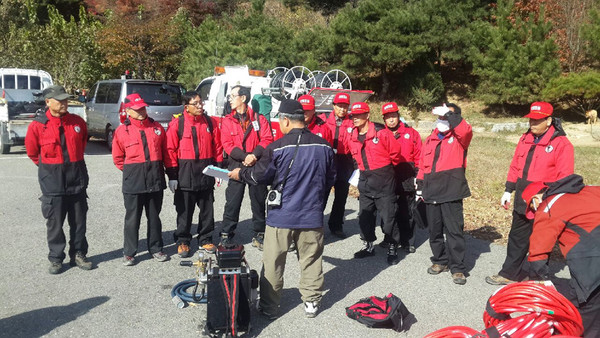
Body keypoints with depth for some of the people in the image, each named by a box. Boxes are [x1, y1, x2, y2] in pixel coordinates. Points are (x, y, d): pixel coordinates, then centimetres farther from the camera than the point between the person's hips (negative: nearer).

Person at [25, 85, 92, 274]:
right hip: (52, 180, -3)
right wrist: (48, 166, 11)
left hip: (77, 178, 3)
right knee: (54, 221, 4)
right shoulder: (38, 125, -7)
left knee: (79, 220, 9)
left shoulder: (77, 122, 1)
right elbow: (32, 152, 6)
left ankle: (78, 254, 21)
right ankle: (56, 258, 16)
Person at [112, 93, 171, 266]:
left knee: (154, 217, 13)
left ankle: (156, 248, 25)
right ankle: (129, 253, 15)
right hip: (133, 181, -2)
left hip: (155, 179, 3)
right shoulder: (122, 130, -2)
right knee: (132, 218, 4)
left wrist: (172, 174, 9)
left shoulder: (156, 127, 6)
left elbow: (166, 152, 11)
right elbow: (118, 157, 7)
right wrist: (130, 170, 3)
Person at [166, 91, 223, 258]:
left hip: (206, 172, 3)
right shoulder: (177, 124, -5)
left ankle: (205, 239, 24)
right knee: (184, 210, 6)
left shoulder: (211, 122, 5)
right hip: (185, 173, -3)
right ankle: (182, 241, 20)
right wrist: (173, 175, -7)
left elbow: (217, 147, 10)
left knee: (207, 209, 11)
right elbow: (171, 150, -5)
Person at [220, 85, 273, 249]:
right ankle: (226, 234, 12)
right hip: (236, 165, 0)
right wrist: (244, 157, -17)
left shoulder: (259, 119, 3)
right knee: (232, 201, 1)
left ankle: (259, 234, 21)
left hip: (257, 165, 0)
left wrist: (254, 155, -19)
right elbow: (227, 144, -3)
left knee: (258, 200, 9)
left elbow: (267, 139, -4)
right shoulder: (227, 120, 5)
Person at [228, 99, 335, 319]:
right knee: (311, 260, 15)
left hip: (281, 216, -3)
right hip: (312, 215, 3)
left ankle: (269, 307, 20)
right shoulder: (324, 146, -1)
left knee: (273, 263, 10)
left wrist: (241, 173, 17)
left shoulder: (277, 147, -13)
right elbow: (330, 178, 10)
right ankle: (311, 302, 24)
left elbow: (260, 175, -4)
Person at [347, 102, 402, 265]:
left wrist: (386, 167, 7)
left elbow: (395, 153, -7)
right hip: (365, 180, 6)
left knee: (388, 215, -1)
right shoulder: (353, 137, 4)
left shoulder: (381, 132, -14)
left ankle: (392, 248, 12)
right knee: (364, 215, 12)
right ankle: (368, 245, 28)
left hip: (384, 179, -6)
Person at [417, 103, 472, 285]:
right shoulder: (430, 140, 18)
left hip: (451, 190, -5)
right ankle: (440, 261, 27)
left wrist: (449, 114, -19)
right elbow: (422, 165, 19)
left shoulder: (459, 137, 3)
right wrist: (420, 187, 16)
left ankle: (457, 268, 4)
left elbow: (466, 130, -23)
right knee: (434, 229, 12)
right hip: (431, 191, 6)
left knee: (454, 229, -4)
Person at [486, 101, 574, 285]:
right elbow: (515, 166, 13)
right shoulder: (525, 139, 8)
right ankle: (509, 274, 28)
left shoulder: (562, 144, -12)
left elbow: (565, 178, -15)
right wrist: (508, 191, 11)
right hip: (522, 201, 7)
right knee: (516, 238, 16)